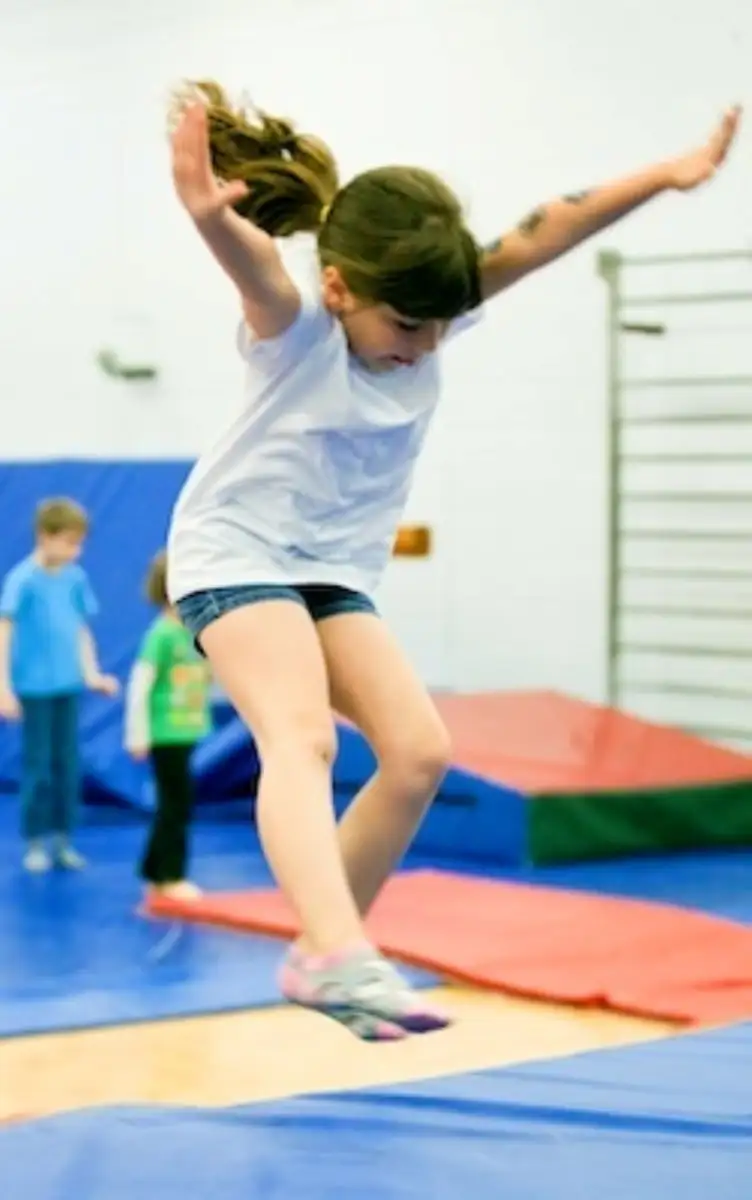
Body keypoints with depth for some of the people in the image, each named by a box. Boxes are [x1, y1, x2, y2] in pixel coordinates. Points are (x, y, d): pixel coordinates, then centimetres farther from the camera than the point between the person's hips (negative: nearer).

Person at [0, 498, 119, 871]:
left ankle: (63, 840, 16)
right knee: (38, 767, 1)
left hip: (67, 686, 5)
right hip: (34, 688, -5)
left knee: (68, 767, 7)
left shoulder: (76, 578, 5)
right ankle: (36, 842, 11)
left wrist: (92, 675, 5)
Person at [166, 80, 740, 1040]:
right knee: (298, 735, -28)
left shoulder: (425, 299, -6)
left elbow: (539, 237, -12)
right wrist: (210, 215, -68)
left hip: (336, 570, 7)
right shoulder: (292, 311, -23)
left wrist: (667, 176, -19)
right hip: (237, 551, -7)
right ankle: (344, 956, -45)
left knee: (417, 749, -5)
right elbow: (248, 258, -45)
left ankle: (317, 958, 6)